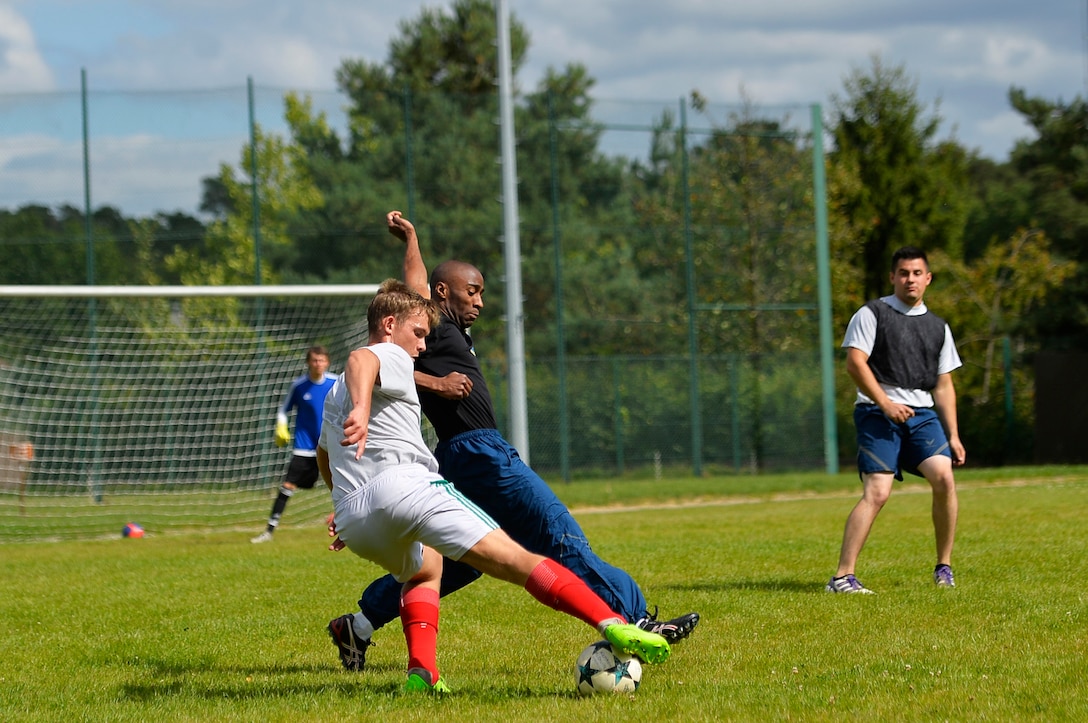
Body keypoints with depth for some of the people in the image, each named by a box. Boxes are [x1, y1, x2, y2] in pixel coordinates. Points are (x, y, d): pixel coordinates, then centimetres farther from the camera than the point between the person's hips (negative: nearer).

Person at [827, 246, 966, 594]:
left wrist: (953, 436, 12)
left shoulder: (938, 327, 19)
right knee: (876, 492, -17)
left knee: (944, 478, -16)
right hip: (877, 414, -4)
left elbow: (943, 386, 20)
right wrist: (886, 404, -16)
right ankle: (842, 576, -18)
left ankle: (944, 568, -1)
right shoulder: (872, 314, 3)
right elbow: (855, 362, -7)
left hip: (922, 414, 5)